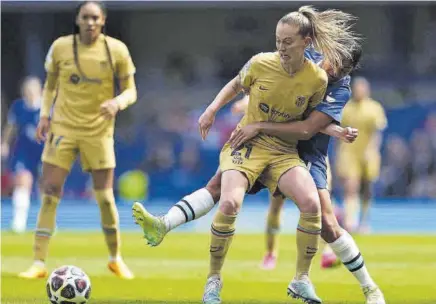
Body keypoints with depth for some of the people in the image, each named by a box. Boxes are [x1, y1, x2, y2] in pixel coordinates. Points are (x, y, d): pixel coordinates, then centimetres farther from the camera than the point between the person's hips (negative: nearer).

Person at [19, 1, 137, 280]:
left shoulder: (117, 50, -6)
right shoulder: (61, 47, -2)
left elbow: (130, 91, -1)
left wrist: (117, 103, -23)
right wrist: (44, 114, -3)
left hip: (99, 131, -1)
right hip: (63, 128, 1)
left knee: (105, 196, 1)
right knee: (50, 193, -7)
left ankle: (116, 259, 23)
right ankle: (39, 264, -3)